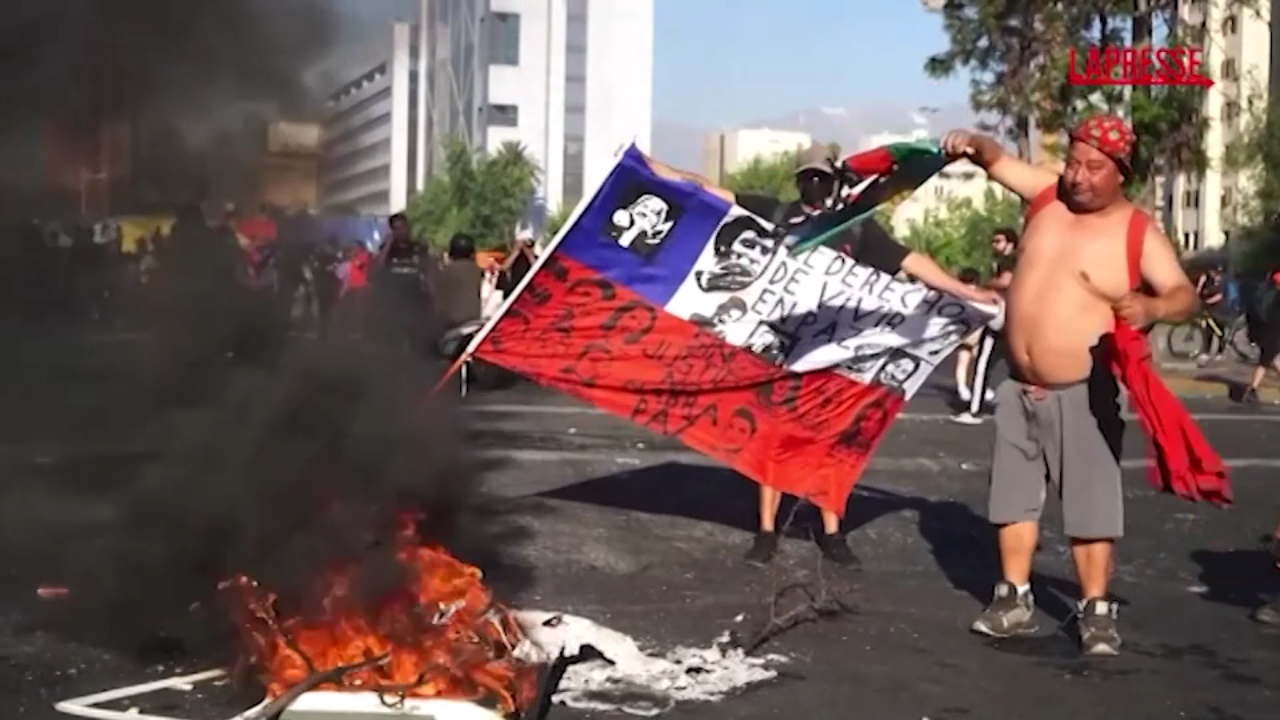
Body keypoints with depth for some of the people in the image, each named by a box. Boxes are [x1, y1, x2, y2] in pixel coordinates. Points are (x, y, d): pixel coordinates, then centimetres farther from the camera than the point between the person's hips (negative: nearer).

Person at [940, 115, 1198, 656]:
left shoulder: (1139, 232, -10)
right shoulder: (1048, 195, 3)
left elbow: (1186, 295, -12)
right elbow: (997, 160, 4)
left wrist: (1152, 308, -34)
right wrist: (973, 145, -20)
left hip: (1081, 393, -5)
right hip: (1018, 387, 5)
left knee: (1091, 502, 0)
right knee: (1013, 495, 13)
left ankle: (1095, 611, 12)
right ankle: (1015, 598, 26)